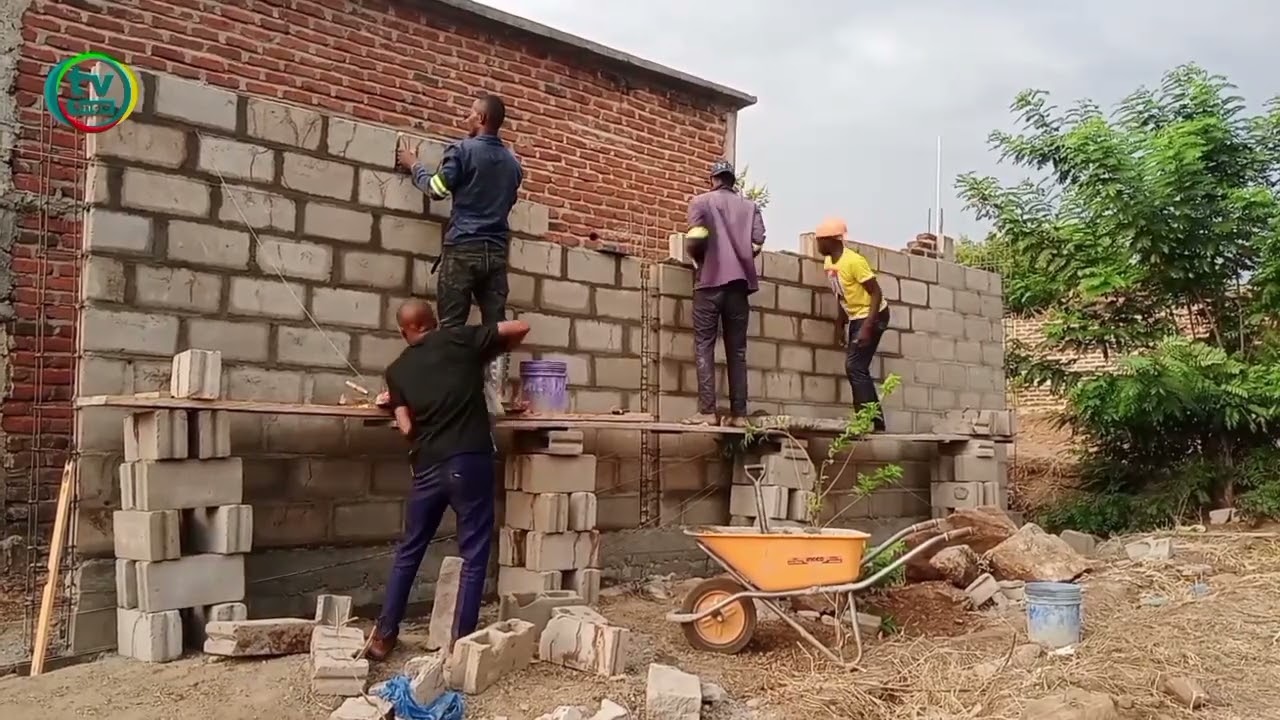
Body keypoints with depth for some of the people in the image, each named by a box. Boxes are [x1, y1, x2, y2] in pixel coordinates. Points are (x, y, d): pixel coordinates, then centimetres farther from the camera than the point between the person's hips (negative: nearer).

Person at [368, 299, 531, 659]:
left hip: (427, 467, 3)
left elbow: (407, 428, 3)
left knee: (408, 552, 18)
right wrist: (499, 350, 24)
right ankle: (461, 643, 7)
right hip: (470, 462, -3)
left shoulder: (398, 369, 11)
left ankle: (383, 636, 24)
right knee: (473, 557, 6)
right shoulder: (459, 339, 4)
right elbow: (521, 327, 5)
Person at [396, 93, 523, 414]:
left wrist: (413, 165, 19)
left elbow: (437, 188, 1)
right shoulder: (513, 162, 14)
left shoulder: (463, 149, -2)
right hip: (497, 252, 5)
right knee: (495, 326, 1)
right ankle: (493, 397, -3)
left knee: (451, 326, -2)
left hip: (463, 248, -4)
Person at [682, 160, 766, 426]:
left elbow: (695, 239, -9)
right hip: (740, 282, 3)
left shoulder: (701, 201, 5)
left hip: (711, 280, -3)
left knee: (704, 346, -2)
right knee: (737, 349, 5)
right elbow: (758, 243, 2)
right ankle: (739, 413, 1)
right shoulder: (750, 206, 15)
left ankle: (707, 411, -11)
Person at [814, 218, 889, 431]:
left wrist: (867, 326, -27)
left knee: (854, 366, -15)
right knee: (857, 368, 9)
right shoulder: (829, 263, 3)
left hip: (872, 316, -9)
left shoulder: (854, 261, -23)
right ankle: (874, 419, 15)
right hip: (855, 317, 9)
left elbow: (876, 293, -22)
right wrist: (839, 325, 13)